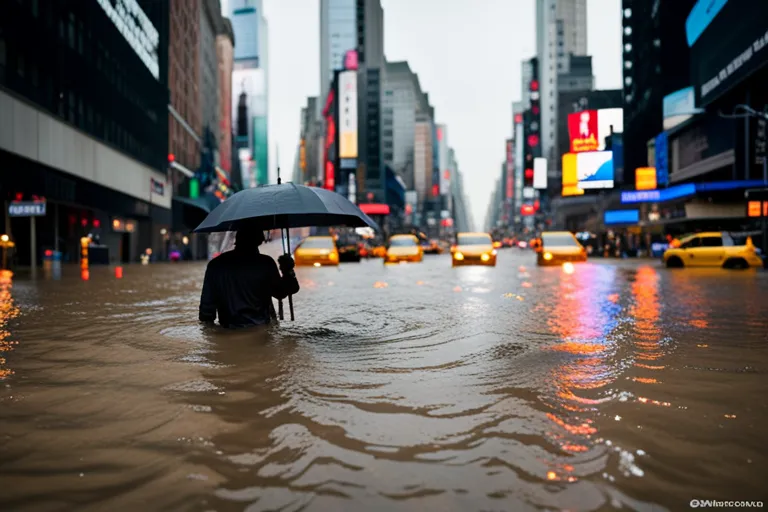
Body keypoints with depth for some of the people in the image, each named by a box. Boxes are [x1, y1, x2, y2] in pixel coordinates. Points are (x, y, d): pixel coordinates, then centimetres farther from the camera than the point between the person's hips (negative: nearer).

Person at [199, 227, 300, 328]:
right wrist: (288, 272, 11)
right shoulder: (265, 263, -7)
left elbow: (207, 303, 2)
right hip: (262, 329, -2)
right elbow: (280, 292, 5)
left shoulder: (215, 265, 0)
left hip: (230, 332, 3)